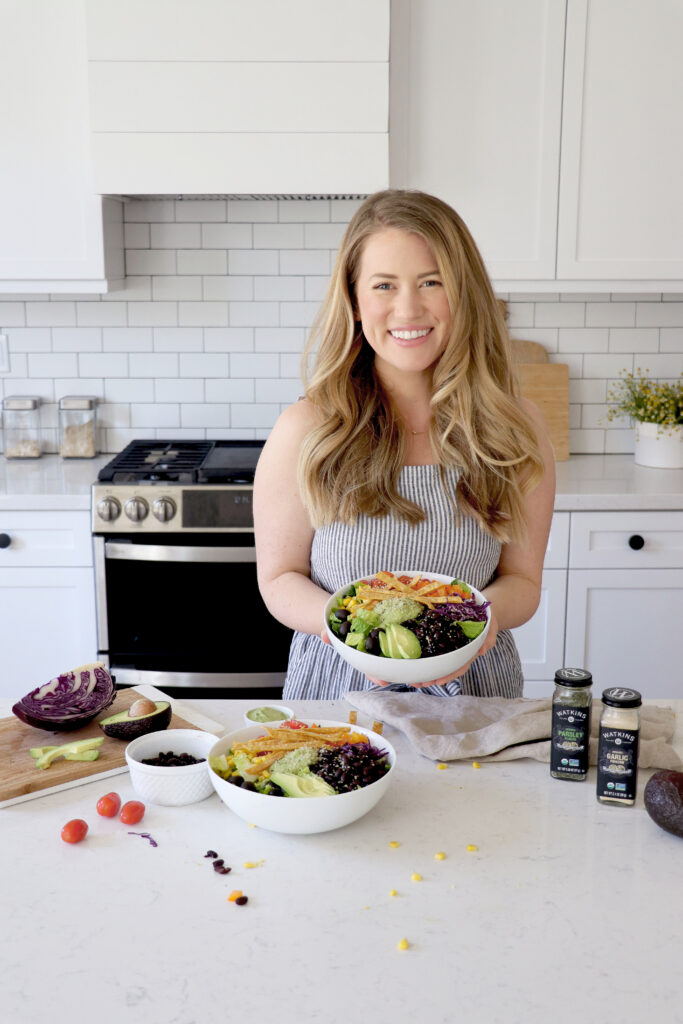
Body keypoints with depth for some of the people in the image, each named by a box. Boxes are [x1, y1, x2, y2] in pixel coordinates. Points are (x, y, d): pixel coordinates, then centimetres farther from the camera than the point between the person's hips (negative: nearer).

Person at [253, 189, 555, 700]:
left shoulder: (516, 428, -5)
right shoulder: (306, 431, -10)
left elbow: (522, 579, 4)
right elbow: (280, 577, -1)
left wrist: (486, 613, -18)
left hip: (471, 684, 2)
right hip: (340, 684, -2)